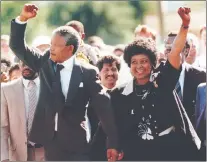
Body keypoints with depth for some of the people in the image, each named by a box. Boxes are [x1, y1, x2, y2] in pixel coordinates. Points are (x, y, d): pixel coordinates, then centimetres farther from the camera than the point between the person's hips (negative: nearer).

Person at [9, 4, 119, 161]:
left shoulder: (87, 72, -3)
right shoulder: (45, 63, 7)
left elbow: (103, 106, -4)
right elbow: (18, 46, 5)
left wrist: (112, 142, -8)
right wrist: (22, 19, -11)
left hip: (76, 143, -3)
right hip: (51, 141, 3)